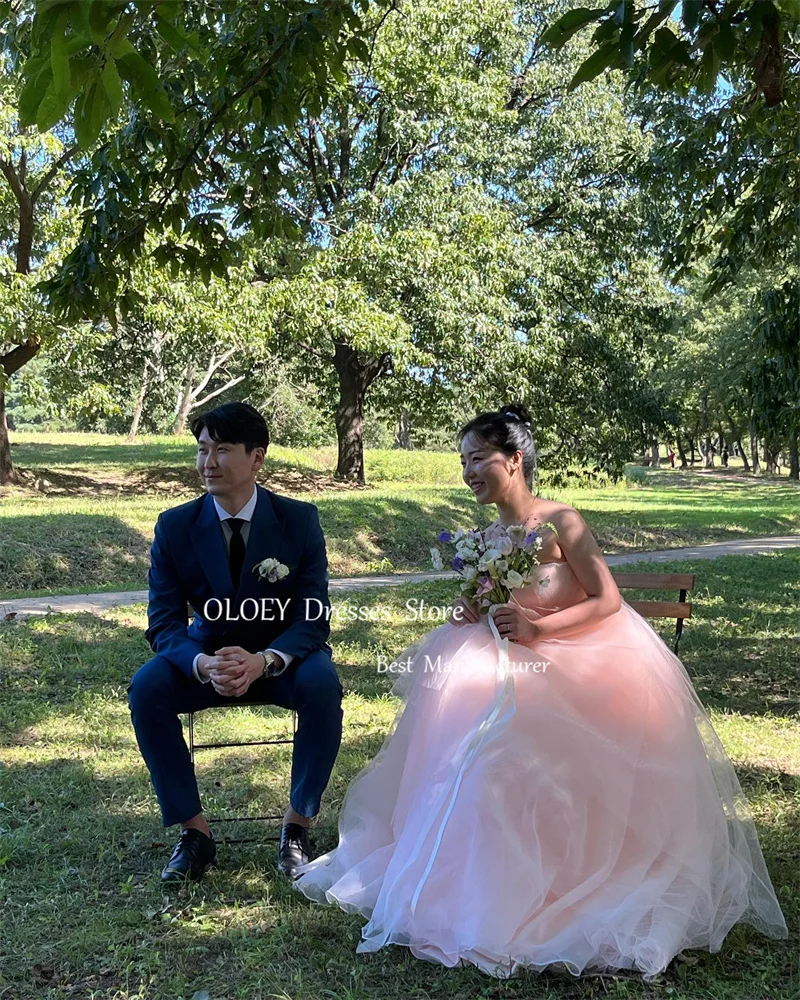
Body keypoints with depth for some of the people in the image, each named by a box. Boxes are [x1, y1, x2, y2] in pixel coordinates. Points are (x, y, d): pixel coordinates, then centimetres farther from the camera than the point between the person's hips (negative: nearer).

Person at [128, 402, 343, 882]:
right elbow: (163, 624, -11)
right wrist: (204, 665, -34)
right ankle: (194, 829, -9)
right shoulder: (175, 526, -10)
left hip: (283, 657, -1)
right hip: (207, 656, 2)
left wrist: (263, 661, -35)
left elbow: (315, 619, -15)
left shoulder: (300, 519, -13)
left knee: (323, 684, -32)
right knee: (145, 688, -25)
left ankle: (298, 823, -10)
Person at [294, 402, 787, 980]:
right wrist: (474, 613, -7)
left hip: (591, 659, -6)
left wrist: (539, 627, -23)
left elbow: (608, 600, -14)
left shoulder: (560, 522, -15)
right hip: (526, 663, 6)